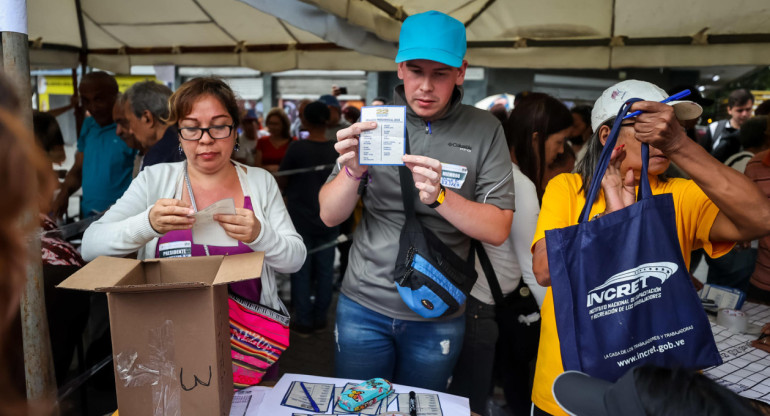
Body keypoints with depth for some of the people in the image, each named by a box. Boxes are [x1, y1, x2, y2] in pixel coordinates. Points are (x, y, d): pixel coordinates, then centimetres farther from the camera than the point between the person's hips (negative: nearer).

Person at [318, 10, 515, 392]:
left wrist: (440, 196, -26)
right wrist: (352, 171, -26)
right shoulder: (375, 120, -3)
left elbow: (498, 230, -9)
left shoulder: (484, 131, -5)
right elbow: (329, 216, -5)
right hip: (363, 305, 1)